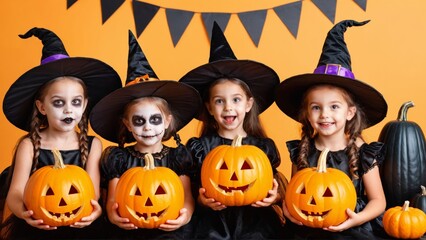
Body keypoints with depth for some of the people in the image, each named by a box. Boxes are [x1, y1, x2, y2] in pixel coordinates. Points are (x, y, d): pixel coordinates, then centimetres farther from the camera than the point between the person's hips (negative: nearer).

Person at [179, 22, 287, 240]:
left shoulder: (264, 146, 5)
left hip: (255, 222, 1)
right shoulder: (199, 147, 3)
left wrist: (275, 197, -9)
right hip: (215, 222, -1)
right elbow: (192, 191, 6)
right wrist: (203, 200, -14)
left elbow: (277, 185, 11)